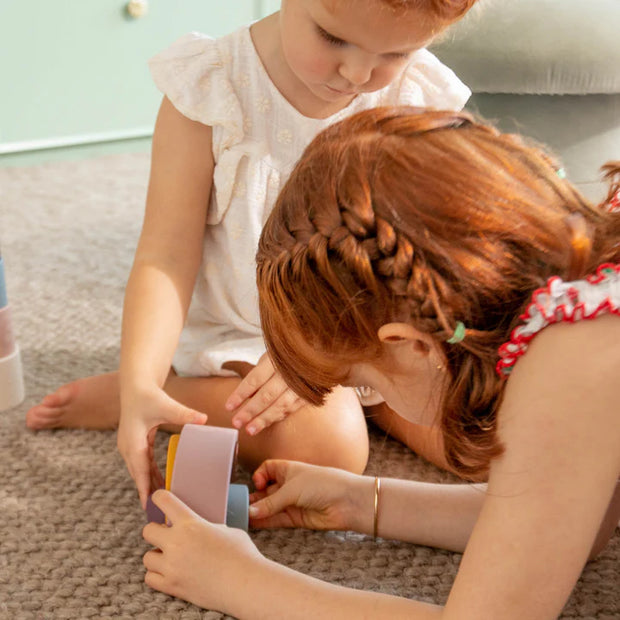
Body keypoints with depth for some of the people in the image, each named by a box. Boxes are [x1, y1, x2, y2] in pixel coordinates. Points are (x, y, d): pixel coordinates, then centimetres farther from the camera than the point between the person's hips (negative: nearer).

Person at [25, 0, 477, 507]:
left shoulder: (422, 103, -9)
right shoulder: (210, 89, -15)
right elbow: (168, 257, -16)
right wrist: (140, 381, -30)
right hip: (240, 338, -4)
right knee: (328, 445, -29)